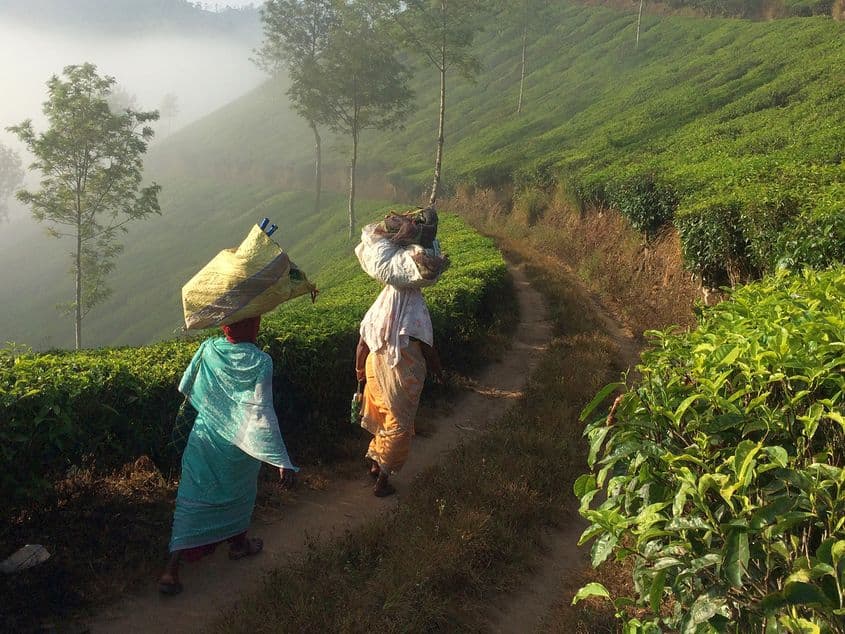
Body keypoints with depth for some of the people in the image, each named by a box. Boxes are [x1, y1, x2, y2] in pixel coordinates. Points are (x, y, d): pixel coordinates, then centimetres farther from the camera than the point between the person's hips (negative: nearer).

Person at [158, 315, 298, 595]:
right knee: (239, 493, 24)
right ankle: (238, 543, 45)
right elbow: (262, 414, -25)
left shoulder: (208, 349, -9)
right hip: (239, 446, -2)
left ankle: (172, 569, 2)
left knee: (193, 501, 7)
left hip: (204, 440, 2)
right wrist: (282, 461, -24)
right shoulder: (260, 362, -20)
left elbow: (186, 387, 6)